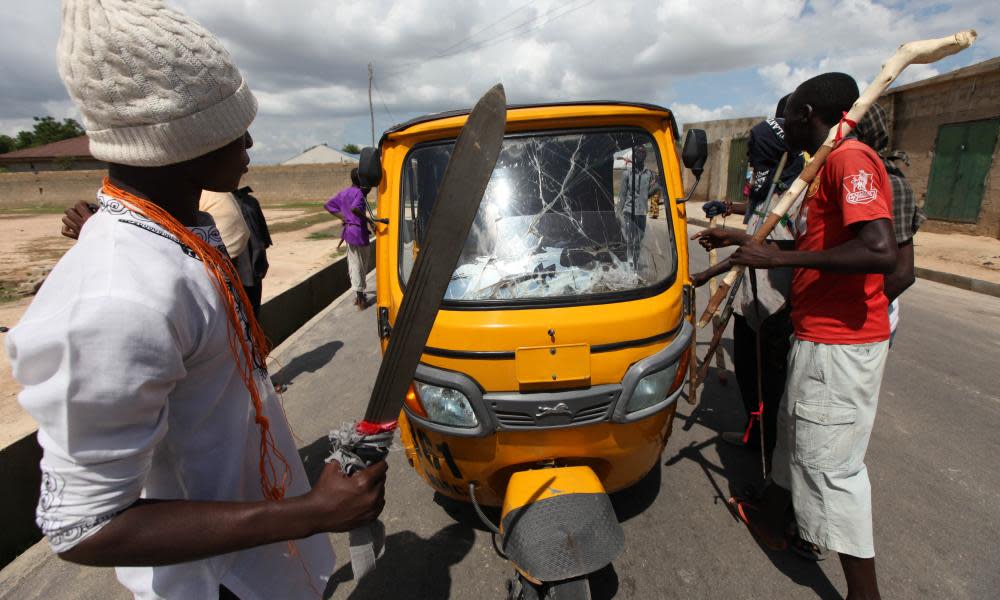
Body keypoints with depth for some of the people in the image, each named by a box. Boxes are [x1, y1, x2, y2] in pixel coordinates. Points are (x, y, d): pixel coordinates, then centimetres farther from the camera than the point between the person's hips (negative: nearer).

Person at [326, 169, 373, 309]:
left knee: (353, 263, 15)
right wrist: (368, 219, -23)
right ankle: (360, 299, 8)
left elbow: (329, 205, 14)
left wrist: (343, 218, 8)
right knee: (361, 265, 2)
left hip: (348, 230, 8)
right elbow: (355, 208, -33)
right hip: (358, 231, -8)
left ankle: (358, 295, 26)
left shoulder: (343, 192, 12)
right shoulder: (359, 193, -14)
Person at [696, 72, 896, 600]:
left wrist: (779, 257, -26)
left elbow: (881, 252, -30)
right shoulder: (829, 167, 15)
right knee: (793, 433, 22)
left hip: (839, 344, -10)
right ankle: (770, 518, 42)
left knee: (830, 462, 0)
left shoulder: (851, 159, -17)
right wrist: (745, 239, 22)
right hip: (817, 336, 10)